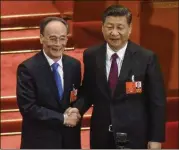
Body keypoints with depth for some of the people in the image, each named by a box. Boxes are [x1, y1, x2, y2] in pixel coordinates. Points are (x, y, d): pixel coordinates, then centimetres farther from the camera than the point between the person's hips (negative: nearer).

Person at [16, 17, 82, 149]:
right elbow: (27, 107, -16)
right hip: (39, 141, -5)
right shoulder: (28, 68, -13)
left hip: (69, 139, 5)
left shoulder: (74, 65, 3)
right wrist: (62, 118, -16)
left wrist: (75, 112, -11)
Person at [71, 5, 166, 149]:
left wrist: (156, 138, -6)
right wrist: (76, 109, -11)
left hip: (134, 136, -2)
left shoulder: (147, 58, -8)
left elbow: (157, 102, -5)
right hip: (101, 135, 3)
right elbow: (87, 93, 9)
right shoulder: (91, 56, 0)